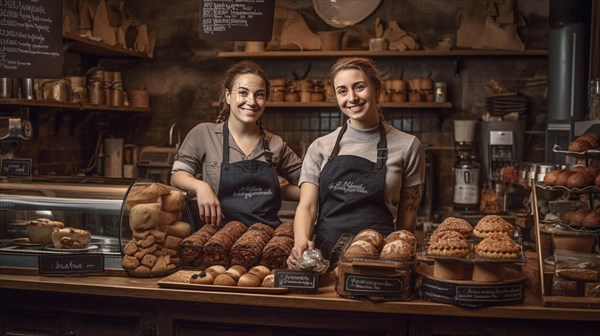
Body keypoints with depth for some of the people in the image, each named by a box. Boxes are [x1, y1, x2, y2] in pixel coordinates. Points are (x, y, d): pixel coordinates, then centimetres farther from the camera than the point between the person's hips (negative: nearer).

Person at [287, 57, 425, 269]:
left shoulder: (407, 147, 6)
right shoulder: (320, 147, 11)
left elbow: (407, 219, 10)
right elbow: (307, 206, 2)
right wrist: (301, 242, -16)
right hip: (324, 257, 2)